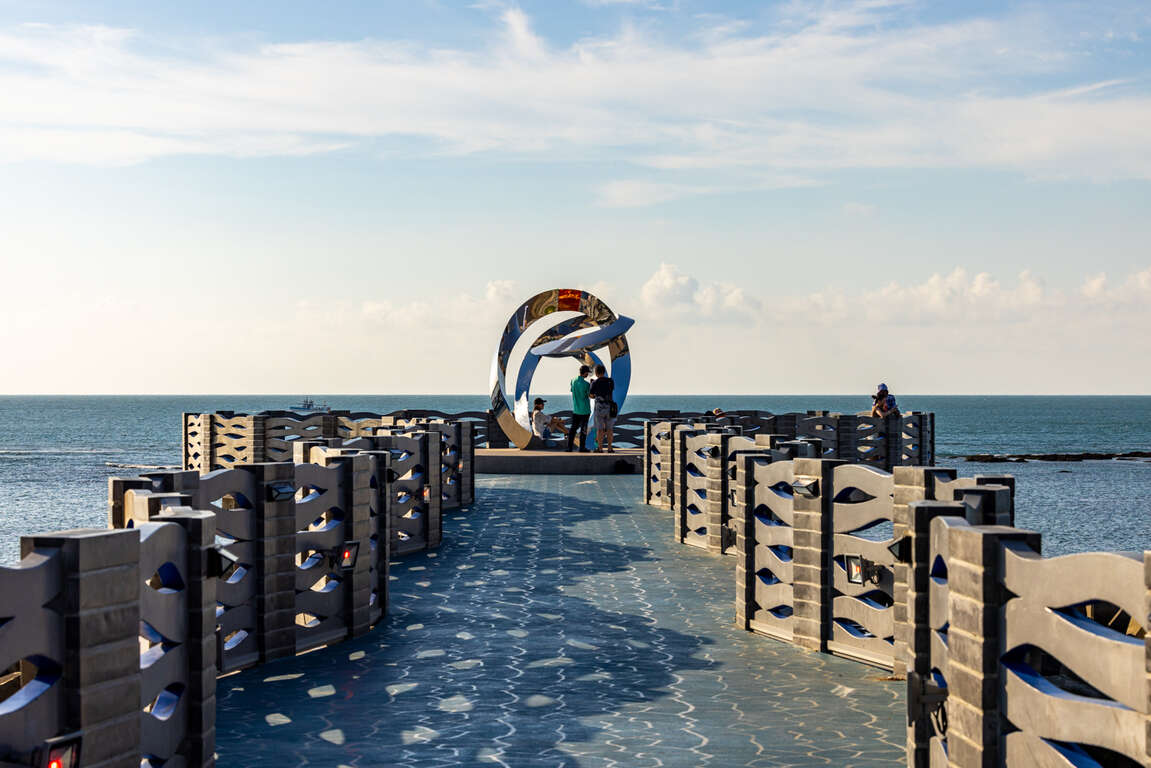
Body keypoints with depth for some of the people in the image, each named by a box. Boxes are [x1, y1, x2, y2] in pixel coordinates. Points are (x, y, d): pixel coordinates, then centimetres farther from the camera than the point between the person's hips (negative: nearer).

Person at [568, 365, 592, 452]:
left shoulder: (573, 381, 0)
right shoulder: (586, 384, -18)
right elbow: (591, 396, -7)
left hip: (575, 409, 5)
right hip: (585, 410, -5)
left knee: (573, 428, 8)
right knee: (583, 429, 4)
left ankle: (569, 447, 6)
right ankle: (582, 447, 7)